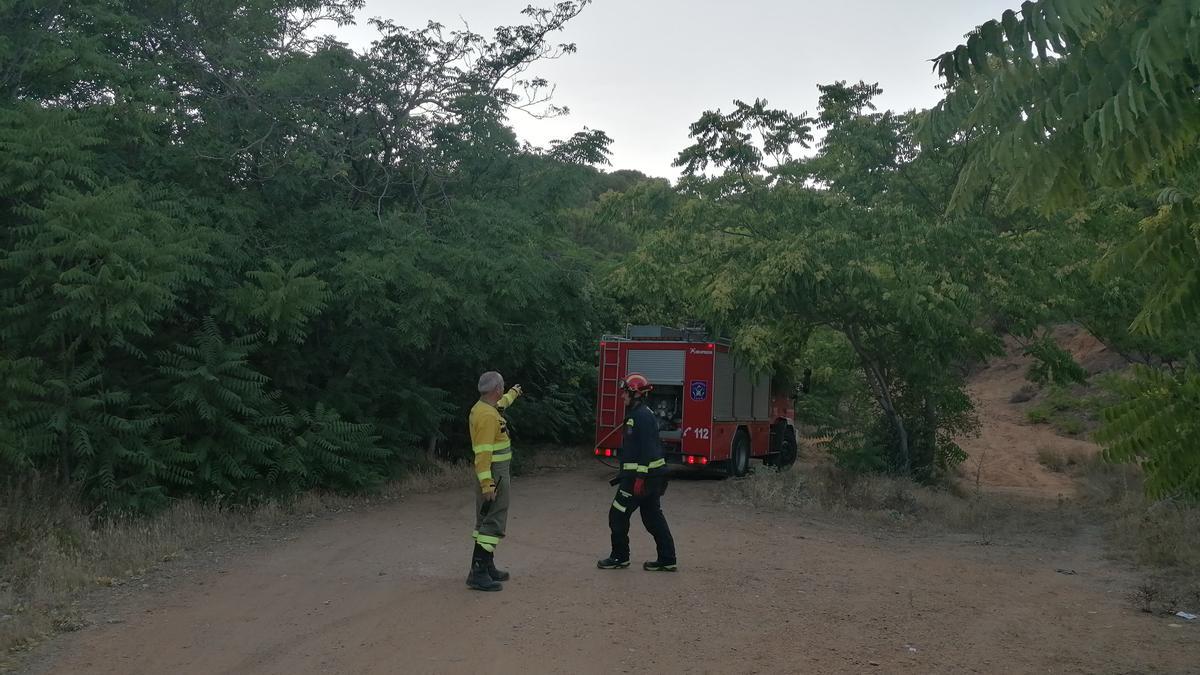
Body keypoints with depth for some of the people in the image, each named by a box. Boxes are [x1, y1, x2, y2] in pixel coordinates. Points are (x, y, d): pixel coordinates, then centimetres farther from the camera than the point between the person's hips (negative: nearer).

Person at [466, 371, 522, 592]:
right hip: (493, 475, -11)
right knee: (493, 522, -9)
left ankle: (487, 567, 23)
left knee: (486, 521, 15)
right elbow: (483, 452, -27)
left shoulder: (483, 408, 10)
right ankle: (478, 573, -10)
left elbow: (501, 404, 36)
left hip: (492, 473, 11)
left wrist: (513, 393, 54)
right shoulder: (487, 415, -21)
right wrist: (486, 483, -29)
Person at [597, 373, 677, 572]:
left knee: (618, 514, 1)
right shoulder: (638, 414, 17)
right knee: (653, 517, 11)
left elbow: (648, 449, -23)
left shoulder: (642, 416, -16)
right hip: (653, 476, 10)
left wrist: (640, 478, -24)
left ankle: (620, 557, 10)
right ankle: (667, 560, 13)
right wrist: (625, 474, 25)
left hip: (642, 475, -10)